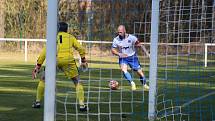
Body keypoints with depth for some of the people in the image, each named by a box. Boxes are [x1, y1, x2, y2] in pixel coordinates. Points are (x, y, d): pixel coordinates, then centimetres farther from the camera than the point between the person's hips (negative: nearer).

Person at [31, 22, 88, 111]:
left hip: (55, 60, 0)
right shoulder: (70, 37, 19)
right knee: (77, 82, 12)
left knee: (43, 79, 21)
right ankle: (81, 105, 2)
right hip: (68, 60, 0)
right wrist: (83, 61, 28)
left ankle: (37, 102, 20)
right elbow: (80, 49, 15)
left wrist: (38, 66, 14)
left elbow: (44, 52, 13)